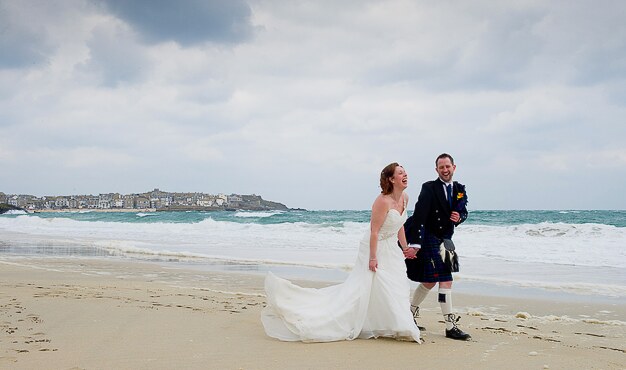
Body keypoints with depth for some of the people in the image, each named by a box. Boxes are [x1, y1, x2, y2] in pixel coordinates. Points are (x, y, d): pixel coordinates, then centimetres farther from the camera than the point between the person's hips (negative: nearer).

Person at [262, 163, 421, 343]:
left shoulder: (404, 198, 2)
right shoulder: (383, 201, -23)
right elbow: (374, 231, -22)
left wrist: (406, 248, 16)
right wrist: (373, 258, -22)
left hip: (391, 250, 8)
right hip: (375, 249, -8)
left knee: (397, 288, 9)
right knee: (358, 290, -8)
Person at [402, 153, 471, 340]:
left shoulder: (459, 189, 7)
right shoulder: (429, 188, -13)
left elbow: (463, 211, 19)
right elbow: (419, 217, -20)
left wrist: (459, 217, -7)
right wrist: (414, 244, -28)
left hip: (444, 240, 7)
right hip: (429, 239, -7)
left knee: (429, 281, 15)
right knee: (445, 281, -10)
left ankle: (410, 315, 31)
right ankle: (450, 327, -7)